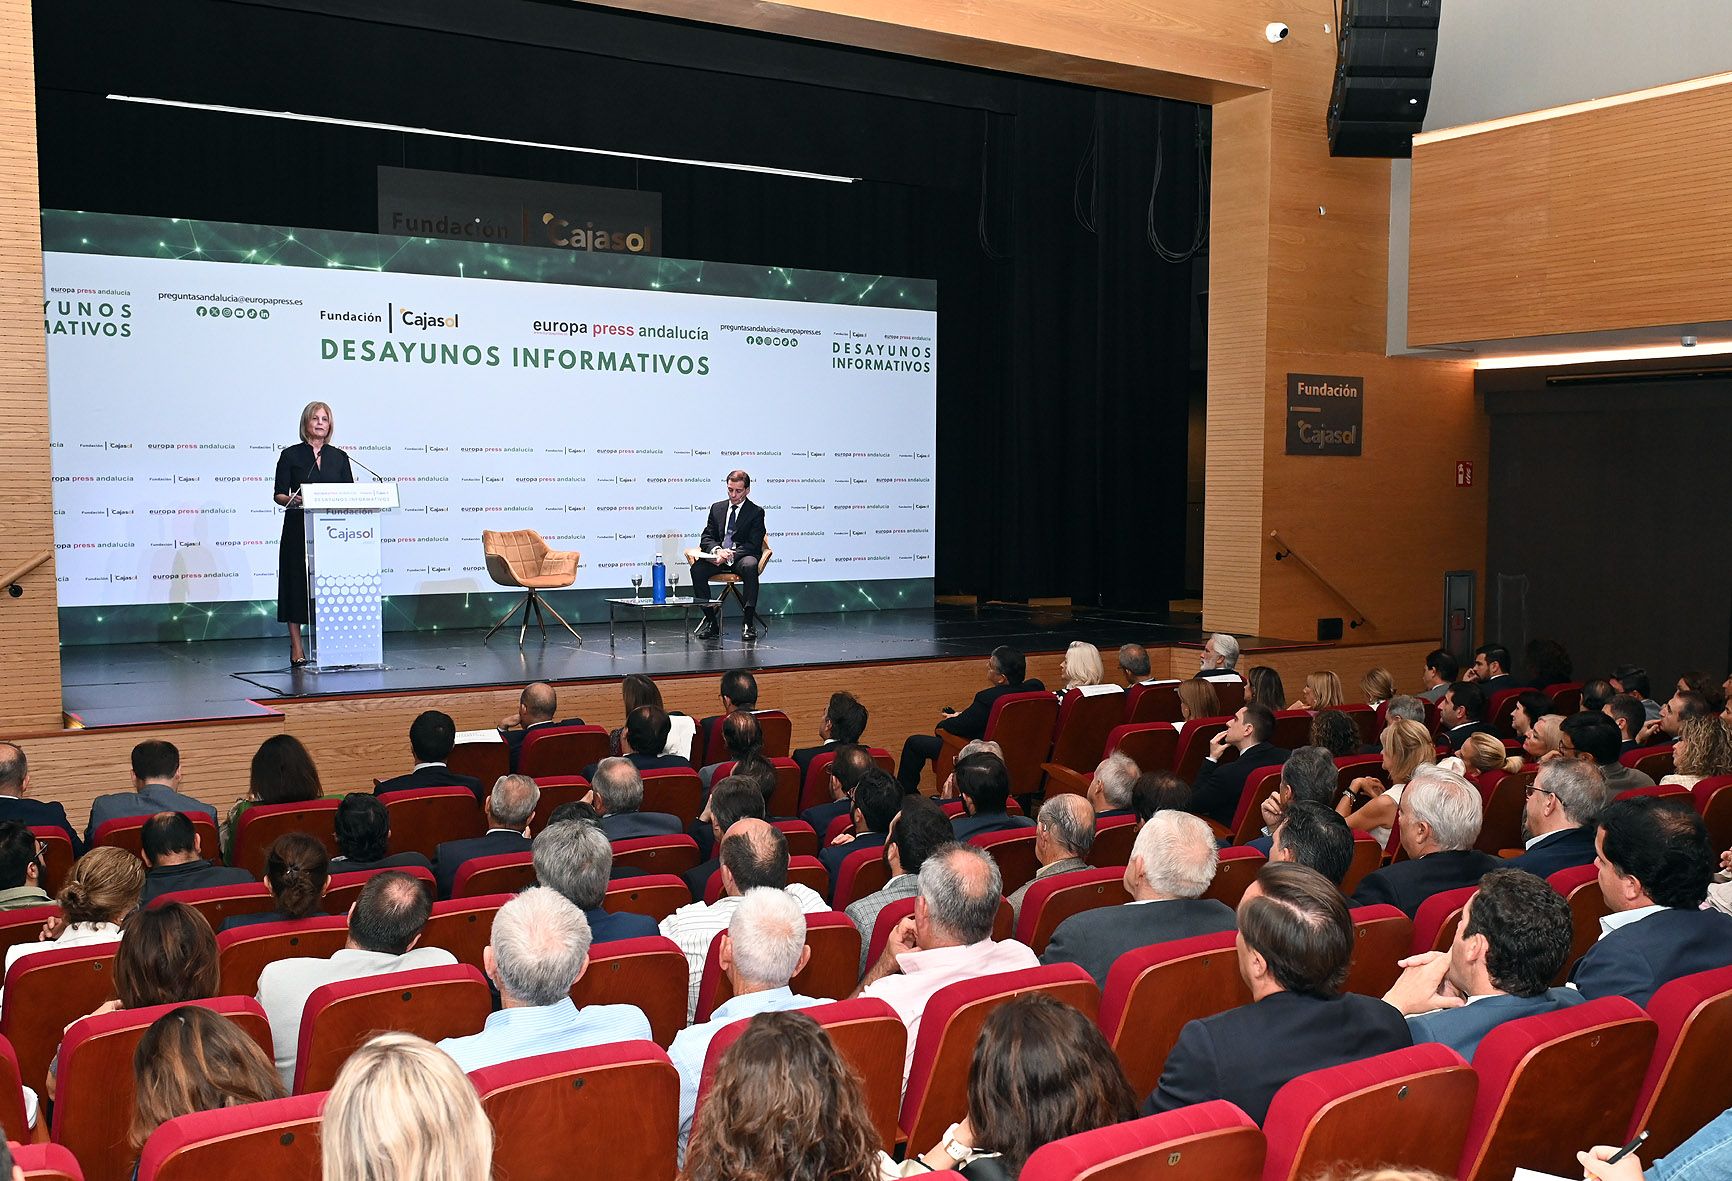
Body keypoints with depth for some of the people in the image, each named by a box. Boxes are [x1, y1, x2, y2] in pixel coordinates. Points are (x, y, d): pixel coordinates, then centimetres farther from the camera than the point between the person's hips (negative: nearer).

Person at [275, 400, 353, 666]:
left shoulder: (339, 457, 12)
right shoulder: (291, 455, 4)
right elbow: (278, 494, 2)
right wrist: (292, 500, -18)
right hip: (298, 527, -2)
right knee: (296, 582, -2)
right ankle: (296, 648, 3)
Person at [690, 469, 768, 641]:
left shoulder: (756, 512, 2)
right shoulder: (717, 508, 15)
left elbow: (753, 544, -7)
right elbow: (706, 538, 11)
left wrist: (731, 555, -21)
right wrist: (717, 550, -13)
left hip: (742, 557, -3)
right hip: (718, 556, 3)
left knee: (750, 566, -38)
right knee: (697, 568, -27)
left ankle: (748, 622, -34)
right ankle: (710, 618, -19)